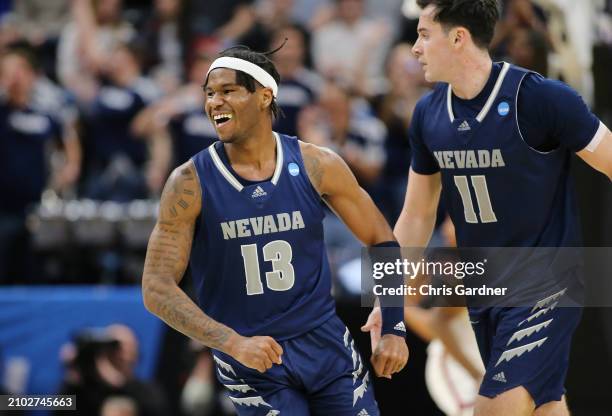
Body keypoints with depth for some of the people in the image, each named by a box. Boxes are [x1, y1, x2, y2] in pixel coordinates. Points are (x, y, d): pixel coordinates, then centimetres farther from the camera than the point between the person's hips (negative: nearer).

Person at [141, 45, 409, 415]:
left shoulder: (316, 166, -5)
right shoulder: (190, 184, -10)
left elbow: (382, 240, 7)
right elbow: (158, 289, -12)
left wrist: (394, 329, 0)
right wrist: (233, 343, -23)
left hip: (326, 343, 3)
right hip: (251, 359, -2)